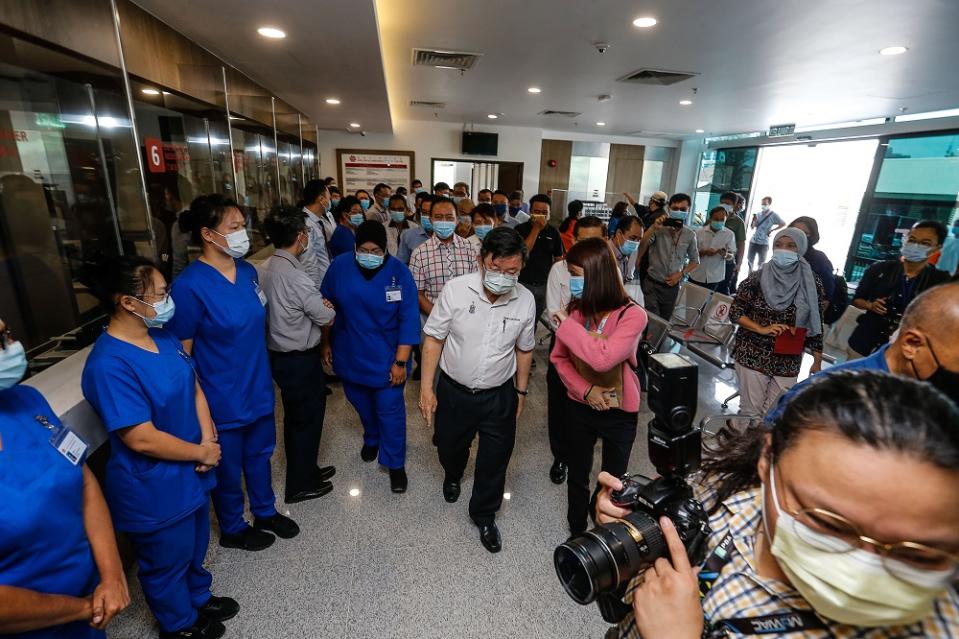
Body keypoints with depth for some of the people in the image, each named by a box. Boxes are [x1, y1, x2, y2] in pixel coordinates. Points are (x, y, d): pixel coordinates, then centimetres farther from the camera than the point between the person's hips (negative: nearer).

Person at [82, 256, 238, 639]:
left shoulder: (163, 337, -3)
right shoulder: (109, 365, -29)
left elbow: (194, 389, 4)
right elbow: (143, 440, -29)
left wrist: (209, 439, -11)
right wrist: (203, 452, -15)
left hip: (191, 476, 8)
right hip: (154, 492, -7)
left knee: (194, 547, 29)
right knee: (167, 562, 20)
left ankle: (199, 598, 54)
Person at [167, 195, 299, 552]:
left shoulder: (248, 271, -1)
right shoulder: (190, 285, -21)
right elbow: (181, 354, -16)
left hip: (258, 388, 6)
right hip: (223, 398, -6)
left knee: (260, 455, 24)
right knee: (229, 467, 16)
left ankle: (265, 512, 48)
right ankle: (232, 529, 42)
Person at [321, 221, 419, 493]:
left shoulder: (399, 272, -16)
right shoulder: (340, 266, -10)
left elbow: (408, 319, -14)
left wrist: (401, 361, -16)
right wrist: (326, 342, 8)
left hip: (385, 358, -3)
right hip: (349, 355, 3)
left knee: (390, 411, 4)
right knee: (361, 403, 22)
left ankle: (395, 463, 24)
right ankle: (371, 439, 51)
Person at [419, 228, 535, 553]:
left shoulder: (525, 300, -11)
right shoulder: (456, 289, -18)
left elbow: (524, 349, 3)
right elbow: (434, 338, -10)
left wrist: (521, 392, 10)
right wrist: (426, 387, -10)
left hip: (500, 395, 1)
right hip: (454, 390, 0)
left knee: (495, 461, 13)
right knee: (449, 447, 22)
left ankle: (484, 516, 41)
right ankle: (453, 475, 60)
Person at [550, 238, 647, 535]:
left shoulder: (633, 315, -21)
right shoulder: (575, 309, -10)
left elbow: (602, 359, -35)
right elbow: (559, 358, -3)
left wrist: (567, 324, -28)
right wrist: (586, 390, -16)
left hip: (619, 412, -2)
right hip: (579, 407, 3)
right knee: (577, 476, 20)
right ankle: (576, 533, 45)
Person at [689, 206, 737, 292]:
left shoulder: (729, 234, -3)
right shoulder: (699, 231, -5)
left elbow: (733, 255, -2)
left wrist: (725, 254, -26)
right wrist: (704, 252, -23)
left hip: (715, 277, 0)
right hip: (697, 275, 0)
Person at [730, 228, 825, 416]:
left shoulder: (811, 282, -1)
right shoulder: (757, 278, -7)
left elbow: (815, 323, 5)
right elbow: (735, 313, -3)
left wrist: (817, 361, 6)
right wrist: (762, 329, -16)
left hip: (789, 362, 2)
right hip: (753, 356, -2)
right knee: (750, 411, 6)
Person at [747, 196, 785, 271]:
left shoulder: (773, 215, -4)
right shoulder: (758, 214, 5)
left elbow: (783, 224, 2)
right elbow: (752, 227, 7)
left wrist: (772, 230, -3)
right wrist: (753, 220, -10)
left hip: (764, 243, -4)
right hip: (753, 241, 4)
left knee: (761, 263, 4)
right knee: (750, 261, 10)